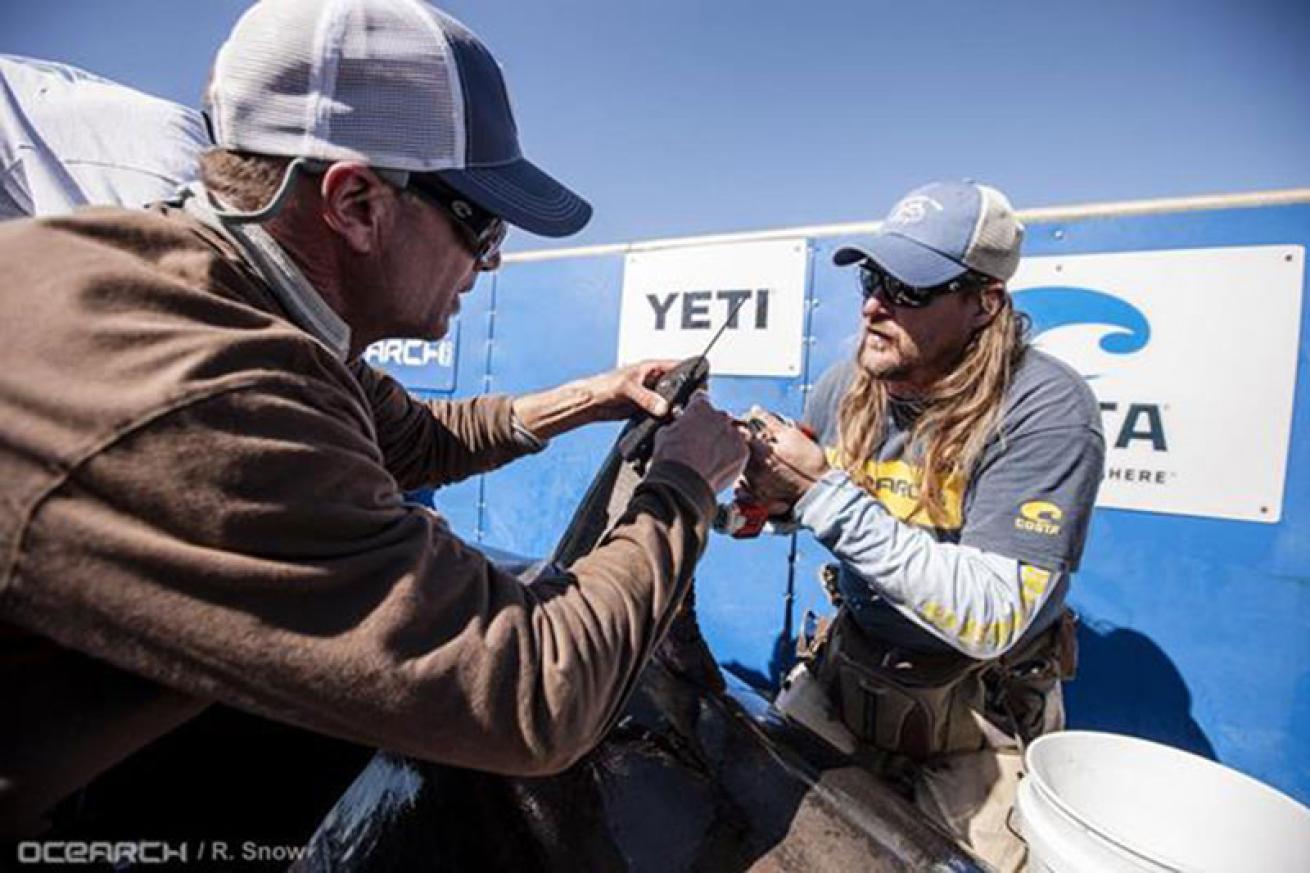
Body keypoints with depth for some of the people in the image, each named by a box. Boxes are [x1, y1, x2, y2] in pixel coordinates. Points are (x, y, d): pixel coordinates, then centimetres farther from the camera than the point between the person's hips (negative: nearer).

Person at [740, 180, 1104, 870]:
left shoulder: (1045, 411, -25)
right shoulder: (844, 387, -9)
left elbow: (992, 621, -31)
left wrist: (825, 490, -34)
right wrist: (776, 498, -16)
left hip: (977, 712, -4)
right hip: (845, 667, 5)